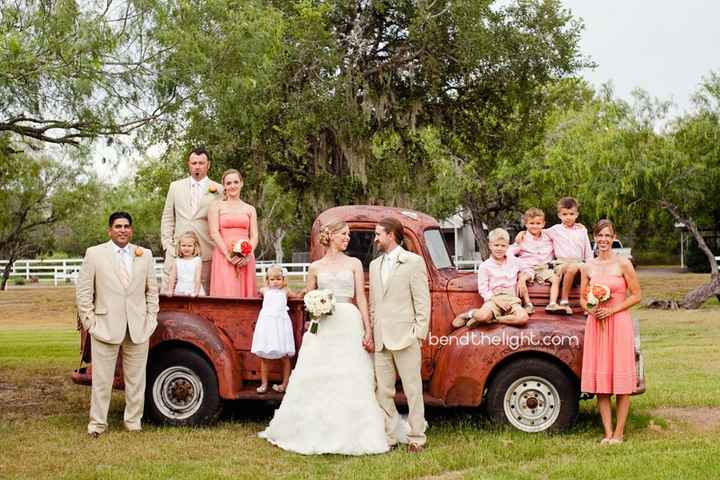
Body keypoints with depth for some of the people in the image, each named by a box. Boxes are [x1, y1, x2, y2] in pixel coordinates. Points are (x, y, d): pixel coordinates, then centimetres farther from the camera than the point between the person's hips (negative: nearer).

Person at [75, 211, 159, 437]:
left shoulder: (145, 255, 10)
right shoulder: (94, 254, 3)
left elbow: (152, 290, 13)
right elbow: (83, 291, 3)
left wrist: (151, 319, 5)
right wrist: (89, 321, -3)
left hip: (139, 329, 2)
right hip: (105, 326, -2)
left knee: (136, 378, 7)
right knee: (102, 378, 1)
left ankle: (133, 421, 18)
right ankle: (97, 422, 11)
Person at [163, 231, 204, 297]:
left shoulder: (197, 261, -1)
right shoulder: (176, 261, 8)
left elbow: (198, 278, -6)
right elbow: (172, 277, 5)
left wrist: (196, 292, -15)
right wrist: (170, 291, -6)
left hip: (193, 291, -2)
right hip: (179, 292, 3)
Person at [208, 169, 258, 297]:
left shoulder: (250, 209, 16)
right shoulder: (216, 206, 8)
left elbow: (254, 236, 9)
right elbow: (214, 233, -2)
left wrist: (248, 255, -9)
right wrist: (229, 255, -13)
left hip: (246, 260, 3)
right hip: (223, 257, -3)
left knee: (245, 292, -2)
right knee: (226, 293, -10)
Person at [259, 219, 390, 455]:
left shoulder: (354, 264, 9)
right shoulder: (316, 267, 10)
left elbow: (361, 298, 3)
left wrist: (368, 331, -4)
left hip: (350, 324, -1)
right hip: (322, 326, 1)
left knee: (351, 381, -3)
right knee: (315, 380, 0)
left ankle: (350, 434, 3)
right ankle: (315, 432, 9)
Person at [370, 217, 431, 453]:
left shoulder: (413, 261, -1)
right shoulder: (375, 265, 17)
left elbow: (422, 300, -5)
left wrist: (419, 332, -10)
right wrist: (370, 332, 11)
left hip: (405, 336, -6)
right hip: (380, 339, 6)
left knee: (412, 389, 0)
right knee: (383, 391, 7)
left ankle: (417, 437, 7)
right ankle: (388, 436, 15)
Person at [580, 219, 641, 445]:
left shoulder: (623, 264, -3)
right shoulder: (587, 267, 8)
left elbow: (637, 296, -3)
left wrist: (611, 310, -11)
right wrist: (591, 309, -6)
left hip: (619, 323, -4)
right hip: (595, 324, 4)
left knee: (621, 379, -1)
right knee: (600, 378, 2)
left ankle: (619, 433, 5)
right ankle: (607, 433, 8)